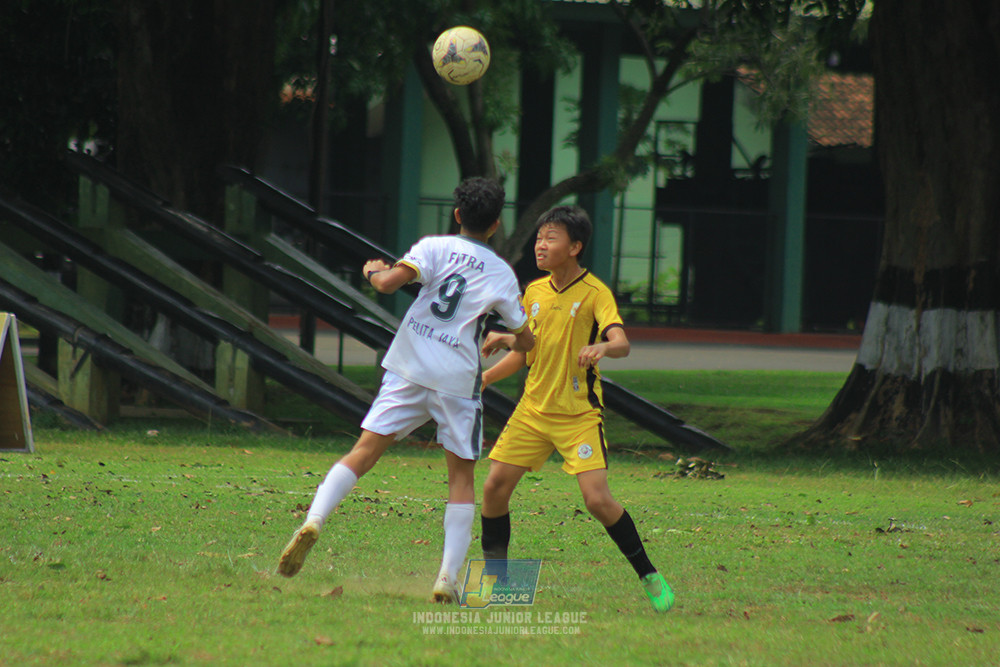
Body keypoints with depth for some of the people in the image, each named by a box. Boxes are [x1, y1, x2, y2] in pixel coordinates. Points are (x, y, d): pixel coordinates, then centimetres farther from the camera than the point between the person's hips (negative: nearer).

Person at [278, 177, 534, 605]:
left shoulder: (435, 248, 3)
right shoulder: (502, 274, 8)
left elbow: (387, 283, -11)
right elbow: (525, 341, 16)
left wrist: (373, 271, 12)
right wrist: (505, 341, 40)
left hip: (408, 371, 0)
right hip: (458, 378, 0)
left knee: (364, 452, -1)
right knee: (461, 475, 11)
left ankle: (314, 521, -24)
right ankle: (448, 578, 2)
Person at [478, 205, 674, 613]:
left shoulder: (595, 293, -11)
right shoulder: (534, 292, 7)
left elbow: (621, 343, -26)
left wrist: (602, 347, -48)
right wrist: (482, 378, 13)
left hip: (578, 413, -6)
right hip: (533, 408, 6)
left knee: (597, 498, -16)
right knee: (495, 486, -2)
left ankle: (649, 576, 0)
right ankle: (493, 579, 13)